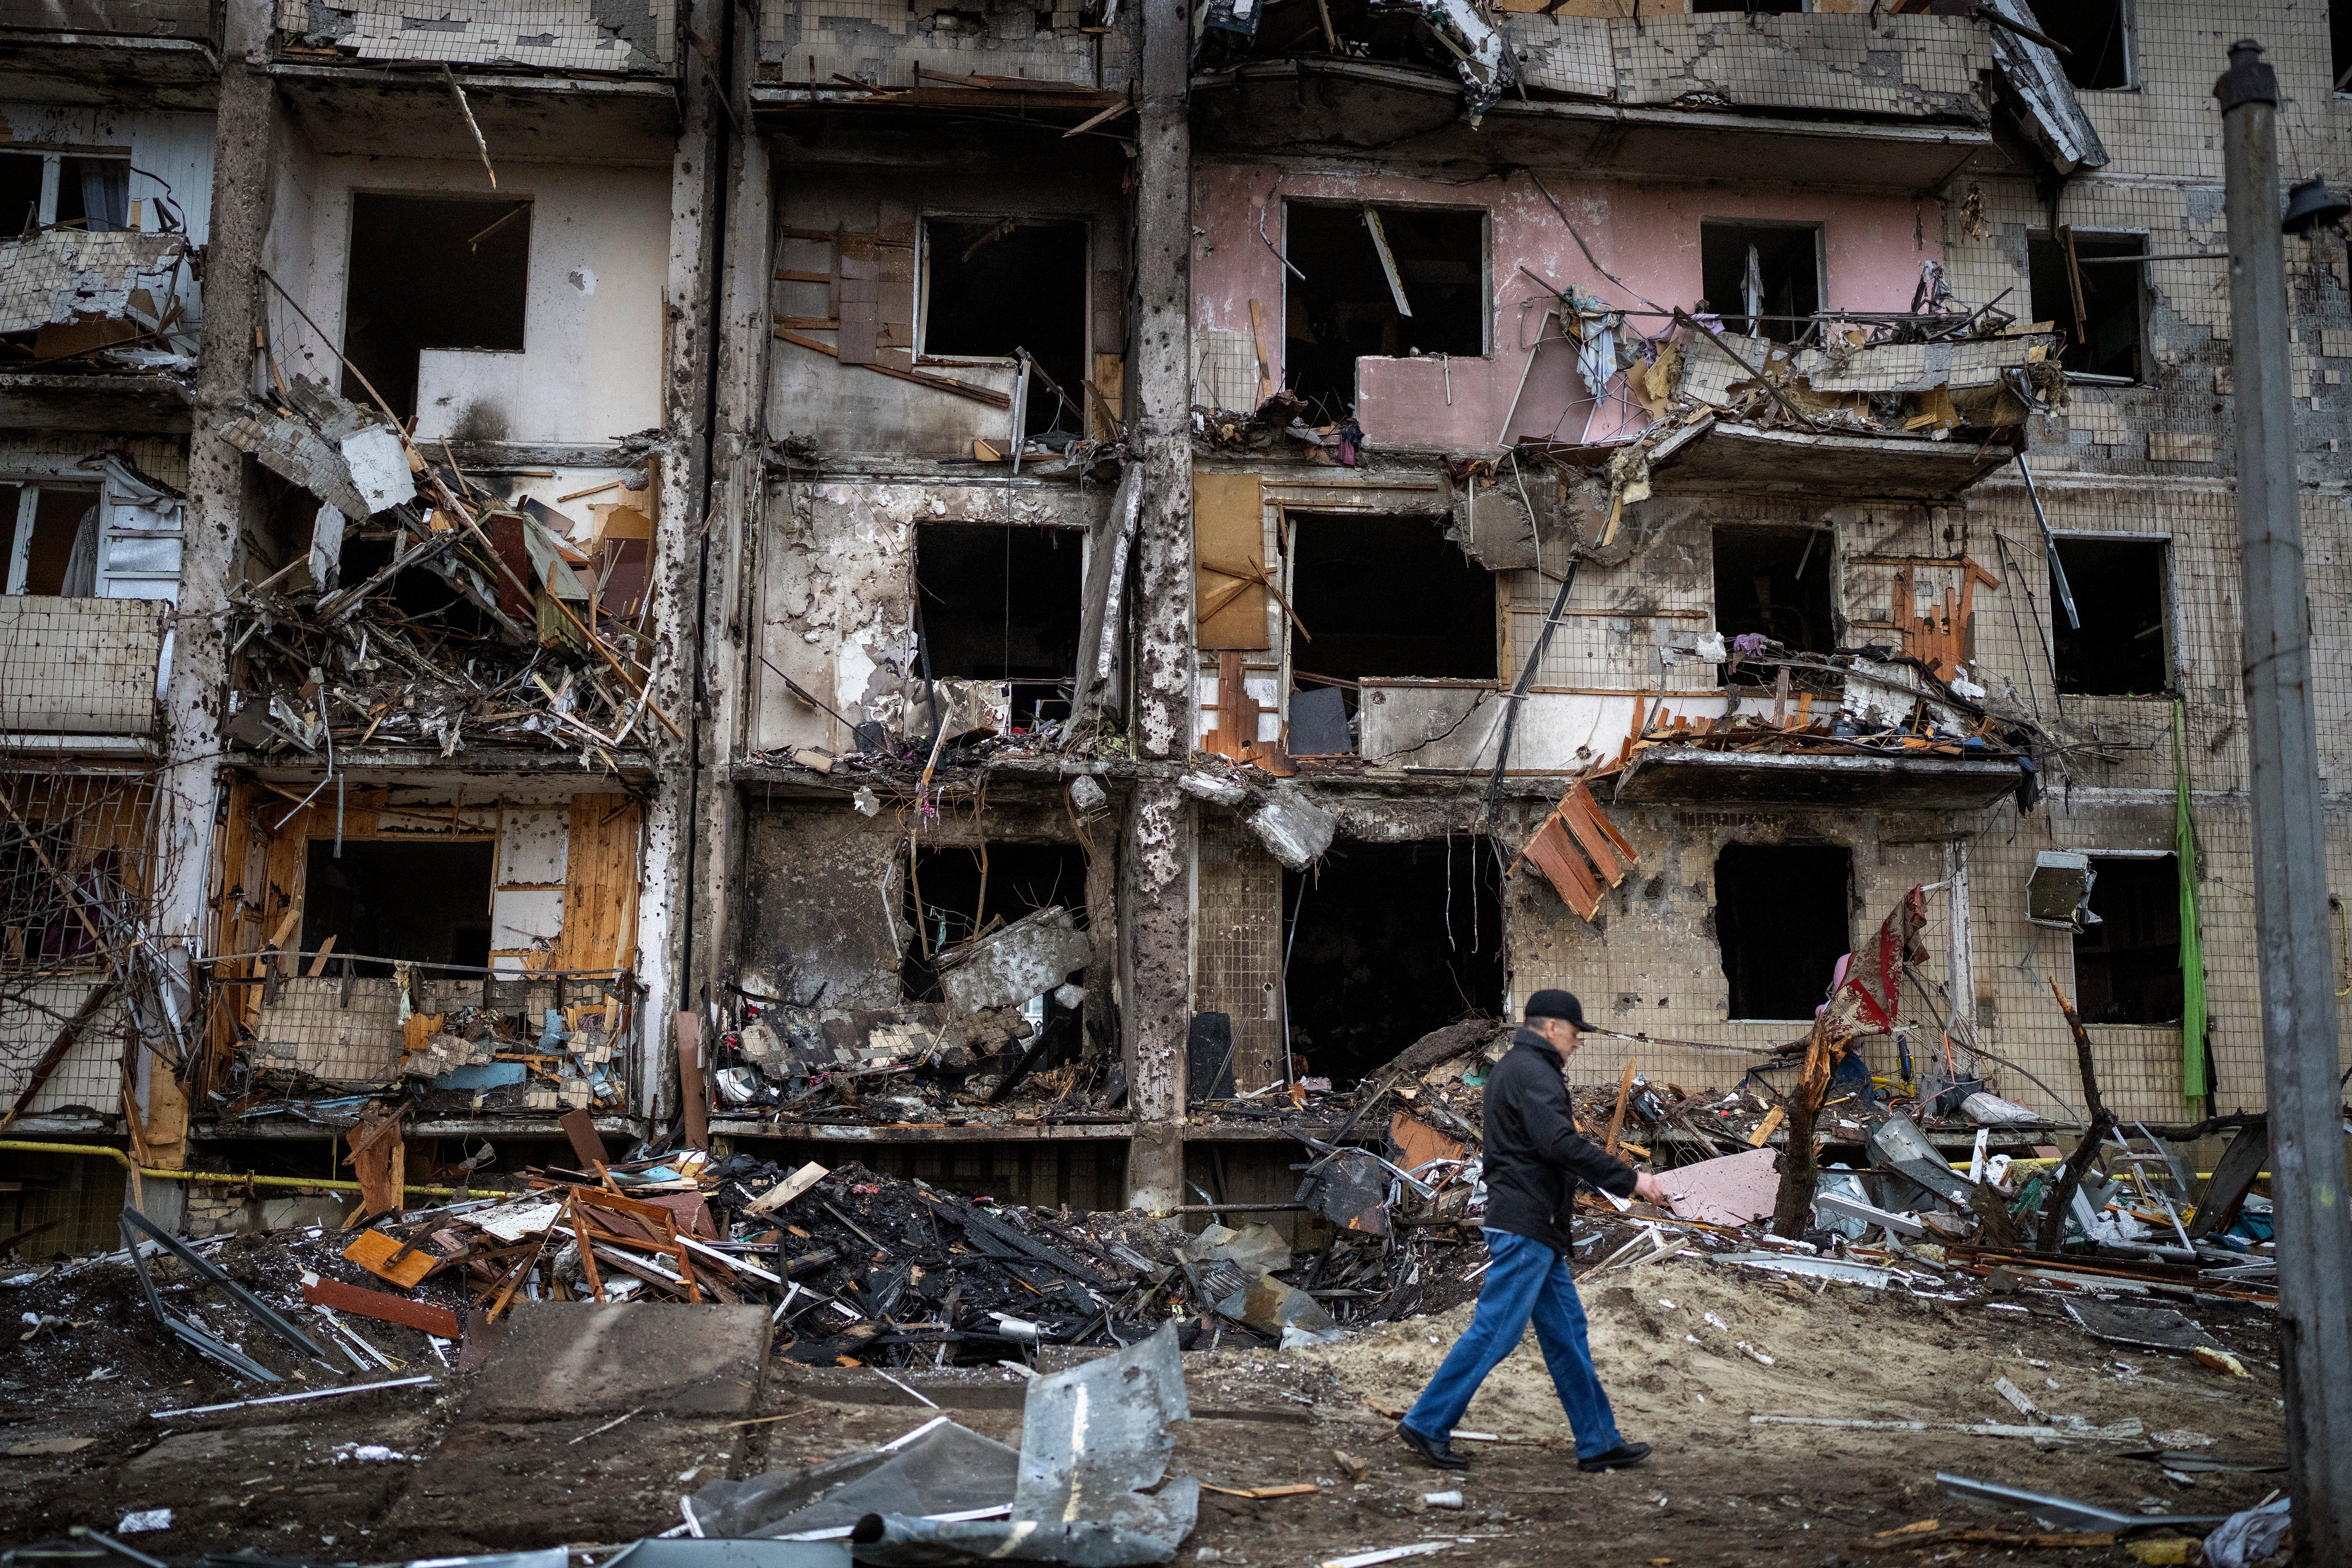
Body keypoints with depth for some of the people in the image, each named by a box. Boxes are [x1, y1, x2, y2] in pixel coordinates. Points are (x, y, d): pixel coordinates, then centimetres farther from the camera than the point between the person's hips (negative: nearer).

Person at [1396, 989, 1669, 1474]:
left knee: (1566, 1332, 12)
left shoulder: (1510, 1068, 21)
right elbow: (1561, 1145, -24)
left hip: (1536, 1229, 11)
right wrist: (1629, 1180, -20)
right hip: (1525, 1224, -11)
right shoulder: (1532, 1071, -13)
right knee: (1495, 1330, -7)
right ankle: (1427, 1424, -1)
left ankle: (1599, 1443, 16)